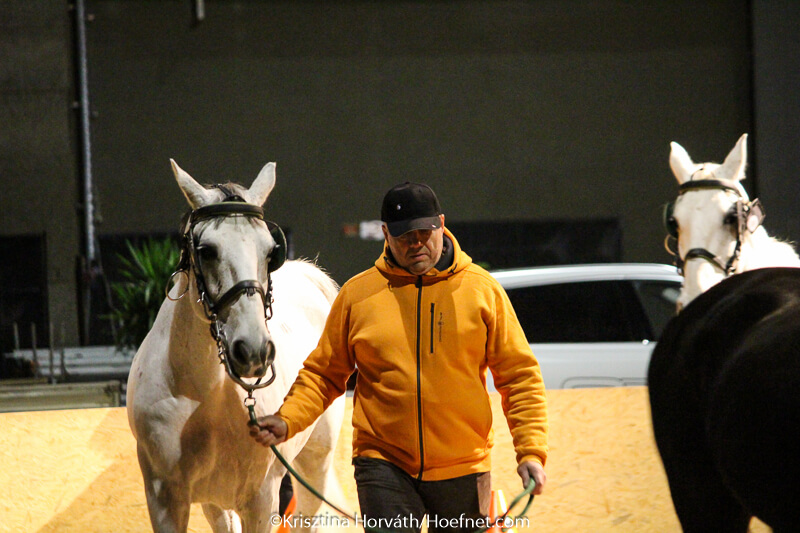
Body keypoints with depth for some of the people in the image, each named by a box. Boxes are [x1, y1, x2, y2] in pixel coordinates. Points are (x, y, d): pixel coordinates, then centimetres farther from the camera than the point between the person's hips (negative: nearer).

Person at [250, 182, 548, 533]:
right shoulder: (357, 294, 2)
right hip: (384, 467, -1)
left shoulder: (482, 290, 1)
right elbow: (324, 373, 9)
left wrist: (531, 451, -5)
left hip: (462, 470, 1)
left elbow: (519, 375, 4)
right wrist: (287, 420, -8)